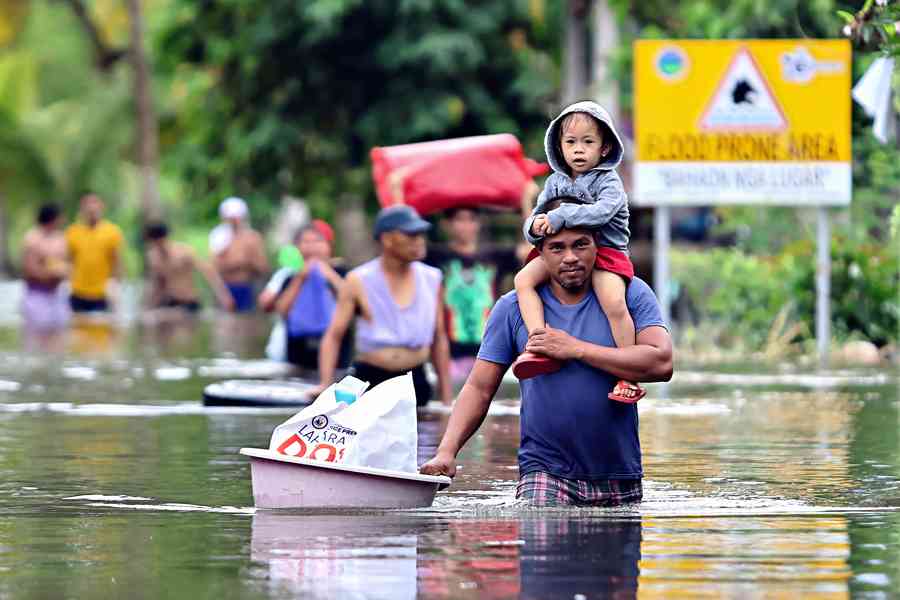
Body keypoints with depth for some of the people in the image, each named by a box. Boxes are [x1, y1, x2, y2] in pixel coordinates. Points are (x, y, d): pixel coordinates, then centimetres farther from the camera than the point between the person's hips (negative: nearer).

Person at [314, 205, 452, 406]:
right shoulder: (359, 281, -3)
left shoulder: (432, 279, 6)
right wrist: (325, 384, -15)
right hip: (371, 380, -3)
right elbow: (333, 336, -2)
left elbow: (439, 340, 13)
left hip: (416, 381, 3)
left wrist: (447, 399, 10)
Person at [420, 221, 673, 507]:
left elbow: (661, 363, -13)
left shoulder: (631, 293, 1)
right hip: (545, 471, -1)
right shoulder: (513, 308, 3)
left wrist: (576, 349, -14)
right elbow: (479, 388, 4)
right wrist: (447, 451, -12)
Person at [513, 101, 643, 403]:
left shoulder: (608, 182, -5)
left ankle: (630, 377, -19)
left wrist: (559, 216, -30)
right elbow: (533, 223, 11)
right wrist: (536, 226, -15)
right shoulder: (555, 182, 11)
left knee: (614, 304, -29)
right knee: (523, 279, -18)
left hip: (605, 253, -5)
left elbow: (601, 211, -25)